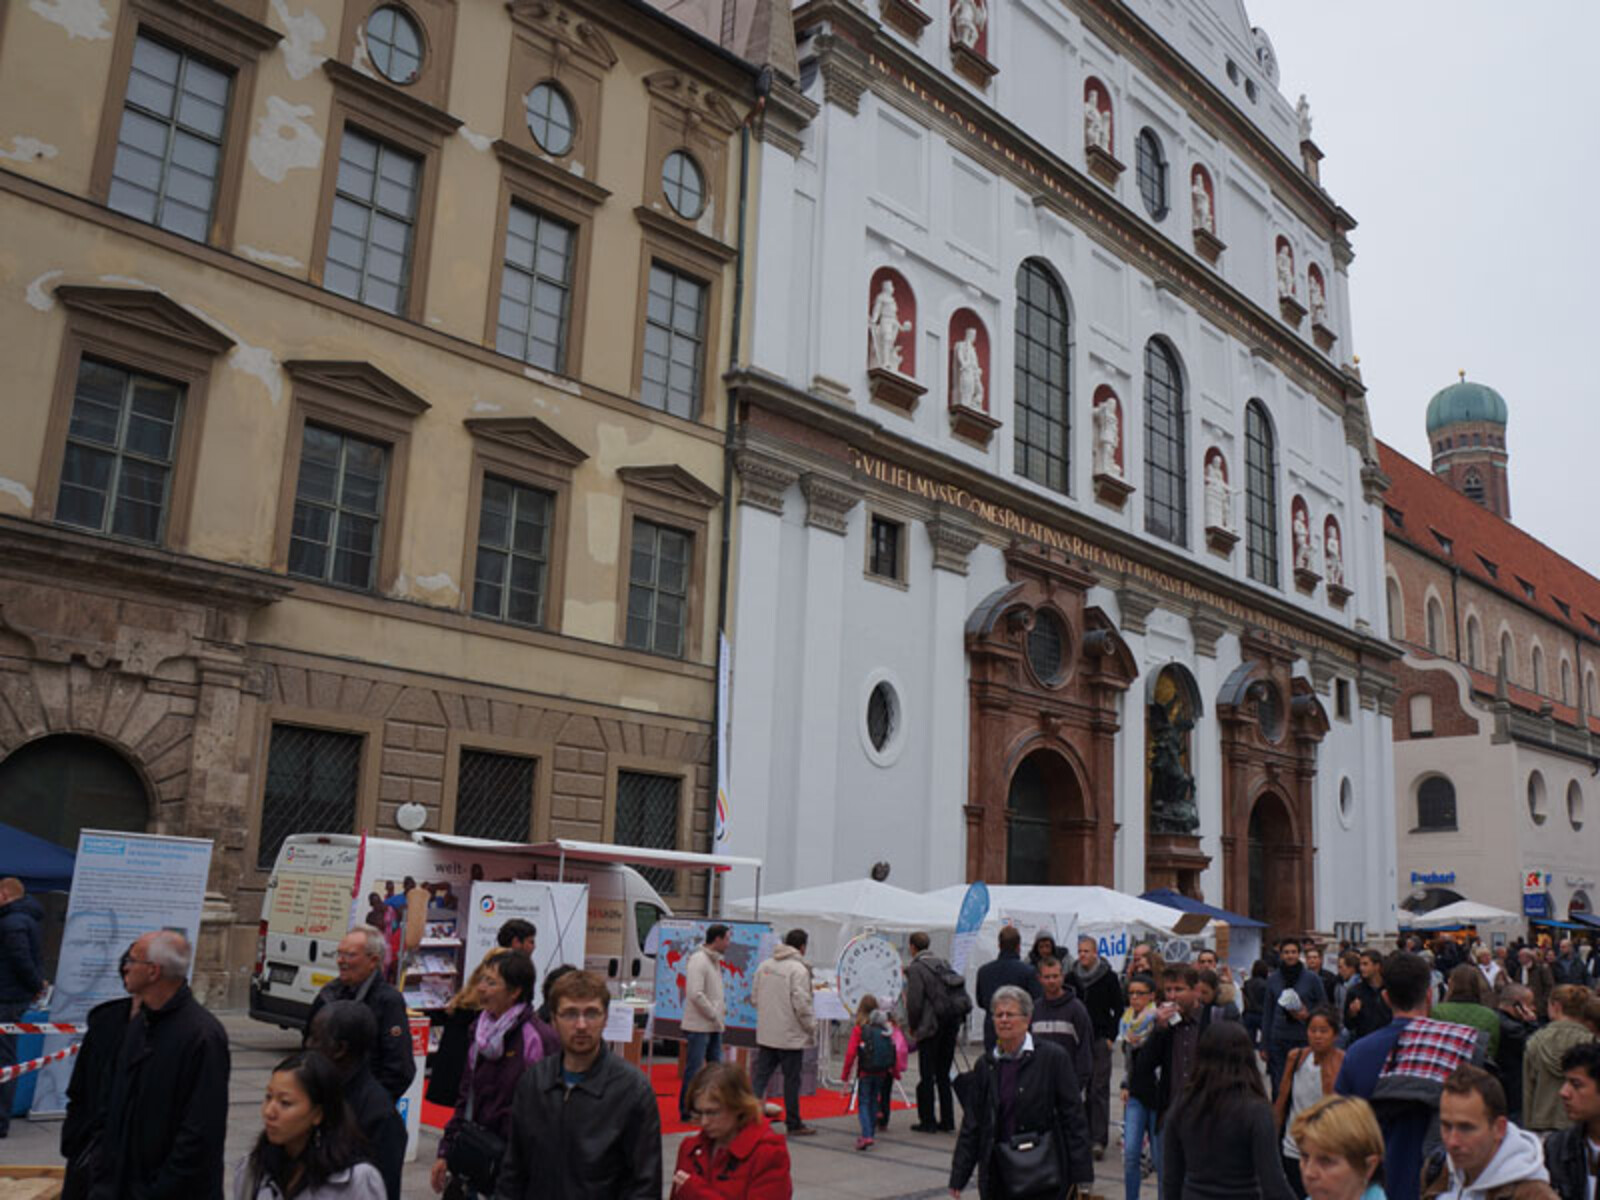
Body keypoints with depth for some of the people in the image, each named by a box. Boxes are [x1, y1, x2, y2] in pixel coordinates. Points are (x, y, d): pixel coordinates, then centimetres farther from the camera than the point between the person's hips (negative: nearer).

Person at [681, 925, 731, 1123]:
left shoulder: (715, 960, 13)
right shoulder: (698, 960, -17)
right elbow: (695, 994, -24)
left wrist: (722, 1010, 7)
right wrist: (714, 1015, -17)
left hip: (714, 1026, 10)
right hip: (699, 1026, -10)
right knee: (694, 1070, -2)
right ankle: (687, 1110, 7)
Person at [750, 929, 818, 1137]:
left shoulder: (764, 966, 6)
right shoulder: (798, 969, -15)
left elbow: (754, 996, 11)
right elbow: (801, 1003, -18)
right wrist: (811, 1028, -5)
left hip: (765, 1033, 6)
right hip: (791, 1035, -6)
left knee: (760, 1076, 8)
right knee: (791, 1080, 7)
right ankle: (793, 1124, 17)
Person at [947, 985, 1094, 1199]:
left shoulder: (1053, 1057, -5)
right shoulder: (985, 1065, 6)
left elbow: (1073, 1118, -5)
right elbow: (971, 1124, 8)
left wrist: (1081, 1175, -8)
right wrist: (958, 1177, 5)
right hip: (998, 1176, 4)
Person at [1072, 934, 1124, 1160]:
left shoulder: (1108, 977, -2)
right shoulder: (1072, 977, 6)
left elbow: (1119, 1010, 1)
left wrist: (1111, 1036, -5)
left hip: (1100, 1039, -3)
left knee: (1099, 1090, -6)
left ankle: (1099, 1139, -5)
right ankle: (1084, 1135, 15)